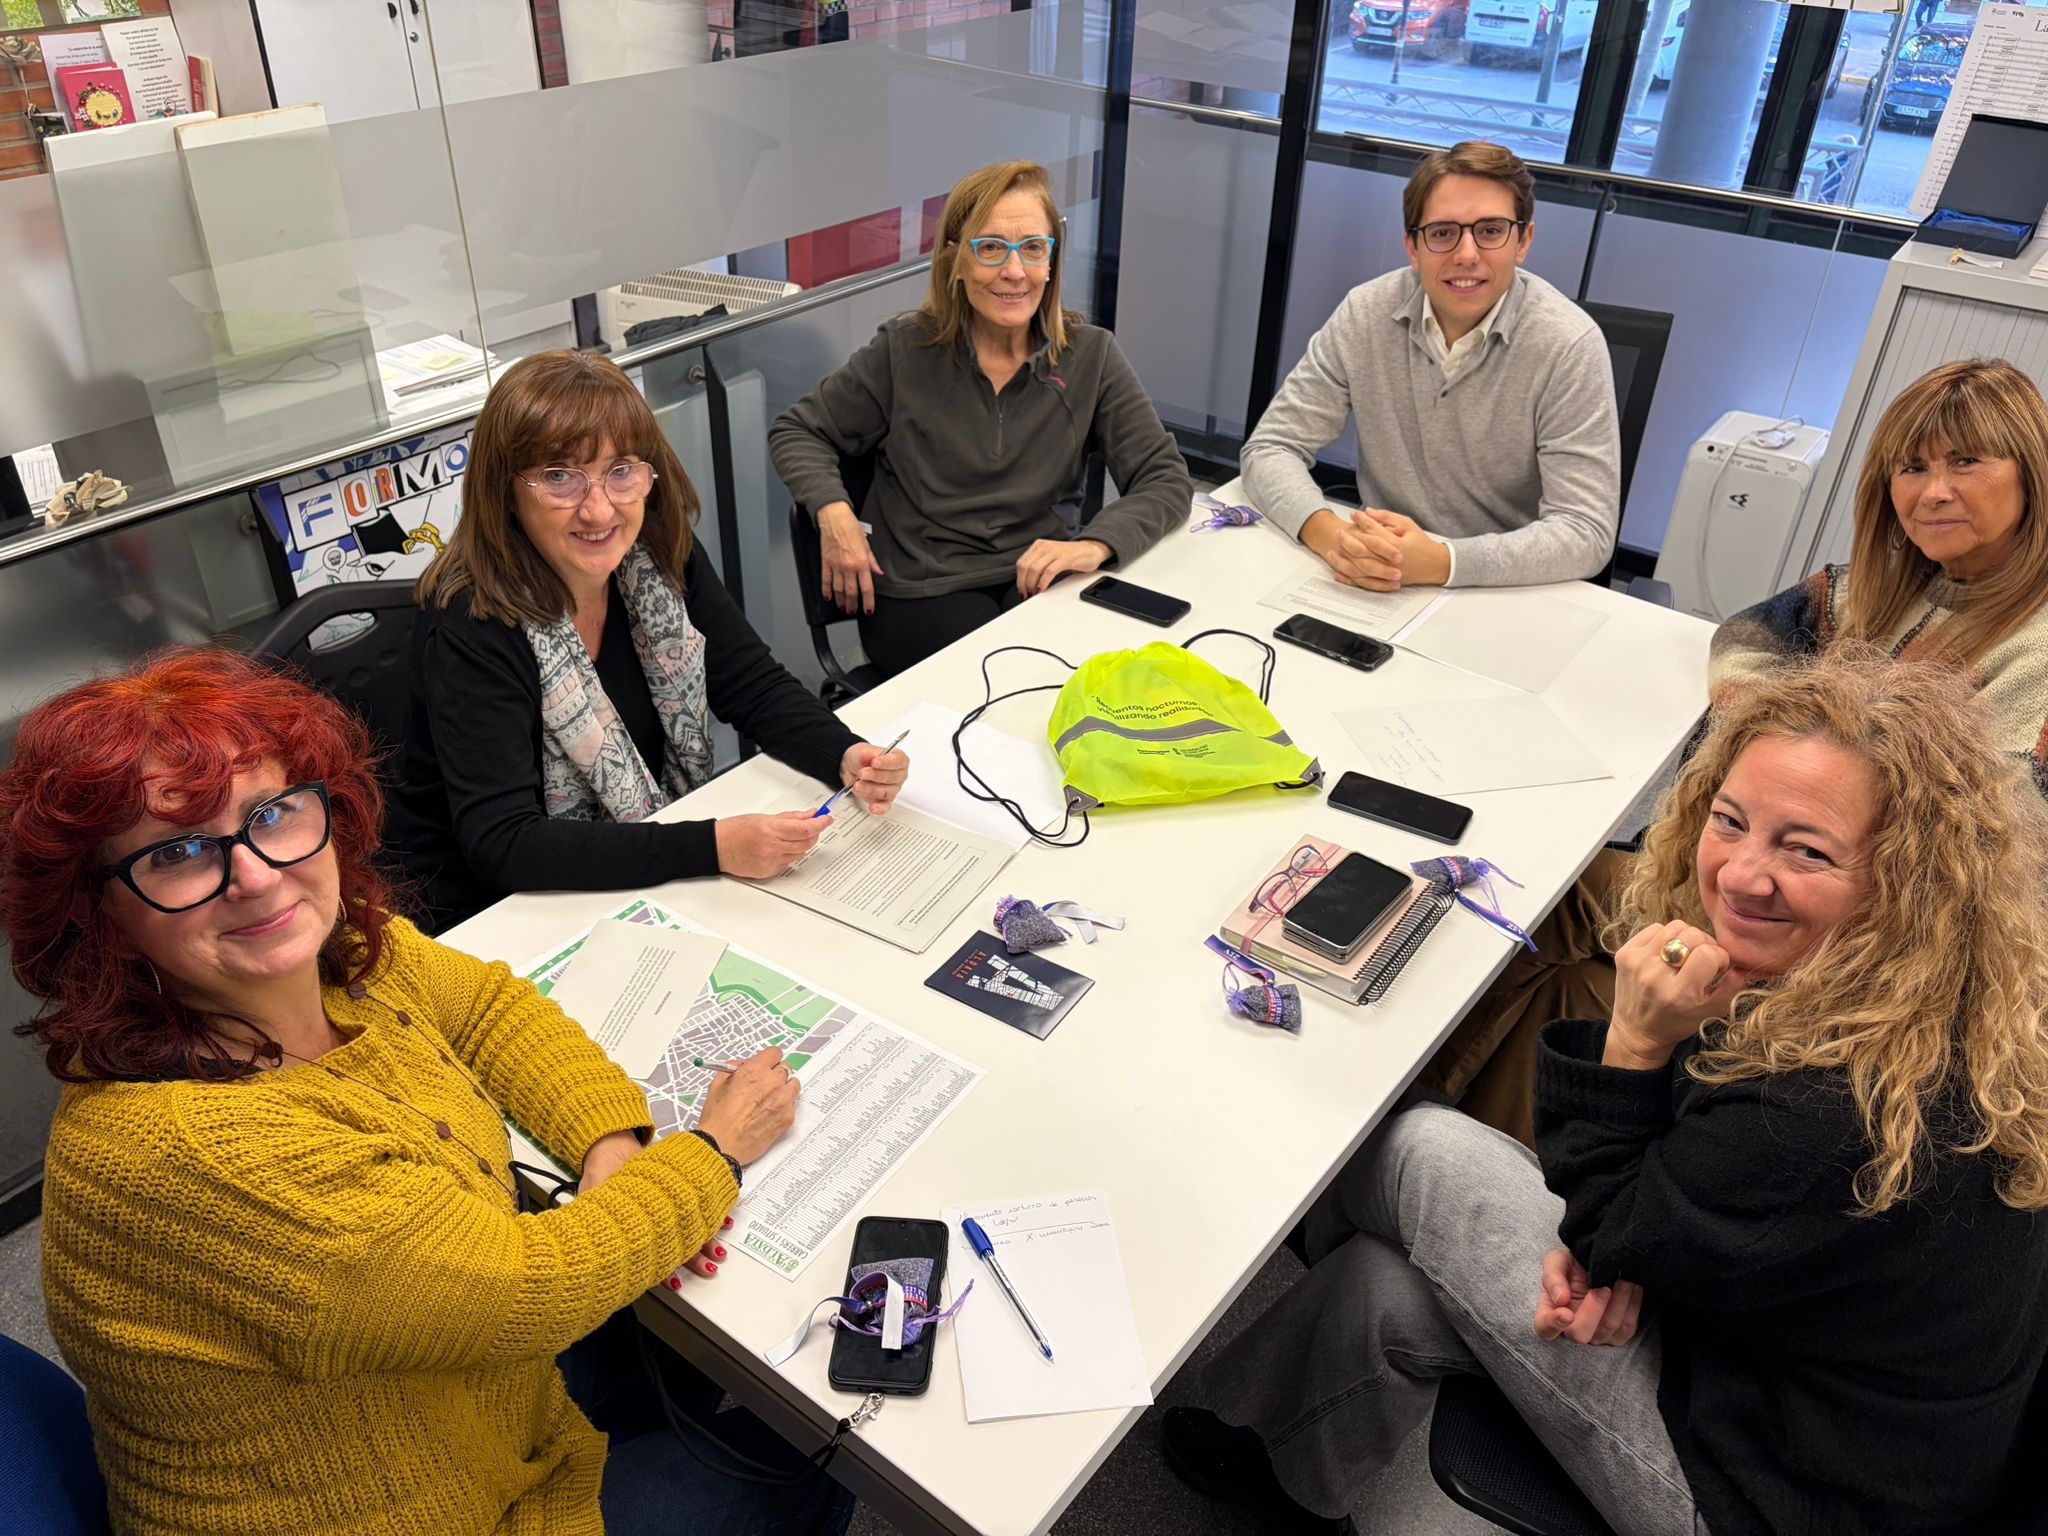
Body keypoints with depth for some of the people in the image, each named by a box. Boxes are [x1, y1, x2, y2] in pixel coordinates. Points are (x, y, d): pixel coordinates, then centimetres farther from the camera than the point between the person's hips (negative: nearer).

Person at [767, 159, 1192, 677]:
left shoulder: (1090, 357, 3)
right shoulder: (905, 351, 1)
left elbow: (1166, 478, 1)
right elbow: (796, 432, 11)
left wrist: (1097, 544, -19)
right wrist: (833, 510, -10)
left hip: (1037, 577, 2)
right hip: (918, 591, -1)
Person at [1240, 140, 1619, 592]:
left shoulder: (1568, 346, -13)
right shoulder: (1364, 316, -6)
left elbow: (1585, 532, -16)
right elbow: (1271, 449, -5)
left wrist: (1440, 561, -31)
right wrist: (1330, 534, -26)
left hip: (1510, 594, 0)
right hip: (1380, 591, 1)